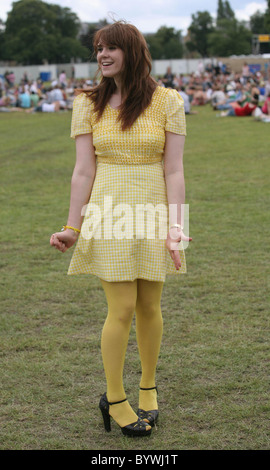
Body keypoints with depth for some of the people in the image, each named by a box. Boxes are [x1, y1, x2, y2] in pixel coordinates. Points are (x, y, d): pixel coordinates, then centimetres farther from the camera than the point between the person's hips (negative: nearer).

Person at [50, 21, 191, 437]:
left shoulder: (167, 101, 0)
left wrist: (174, 226, -11)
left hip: (152, 211, 1)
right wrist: (73, 227, -3)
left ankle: (148, 386, 32)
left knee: (149, 306, 9)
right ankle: (114, 399, 15)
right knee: (122, 308, -3)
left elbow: (173, 170, -3)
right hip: (109, 212, 0)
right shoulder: (89, 103, 4)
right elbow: (83, 170, 1)